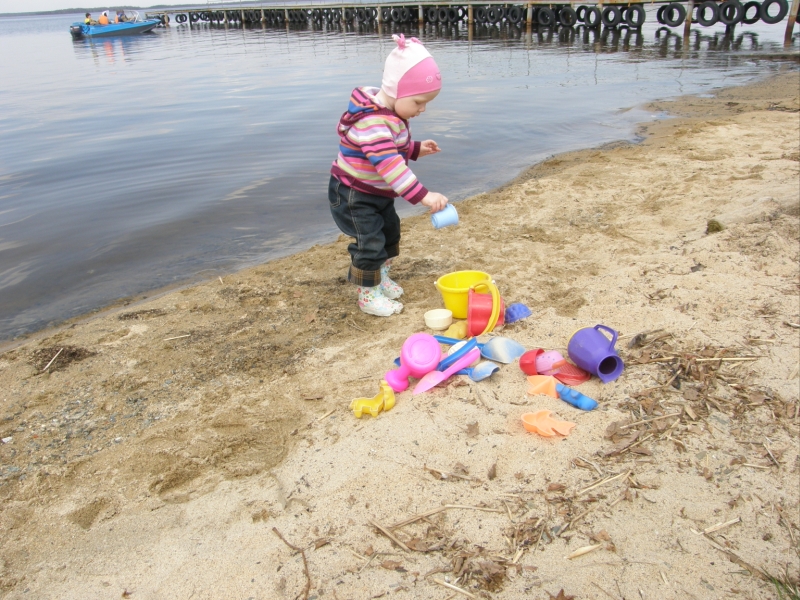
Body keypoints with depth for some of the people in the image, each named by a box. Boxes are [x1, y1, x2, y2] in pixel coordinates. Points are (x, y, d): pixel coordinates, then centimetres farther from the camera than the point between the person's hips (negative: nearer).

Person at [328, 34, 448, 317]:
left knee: (390, 231, 20)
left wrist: (416, 149, 4)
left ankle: (381, 278, 39)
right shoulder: (372, 121, -33)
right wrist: (422, 195, -47)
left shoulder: (390, 113, 0)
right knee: (370, 243, -7)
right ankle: (367, 295, 12)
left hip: (378, 194, 10)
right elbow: (388, 164, -43)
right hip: (353, 197, -10)